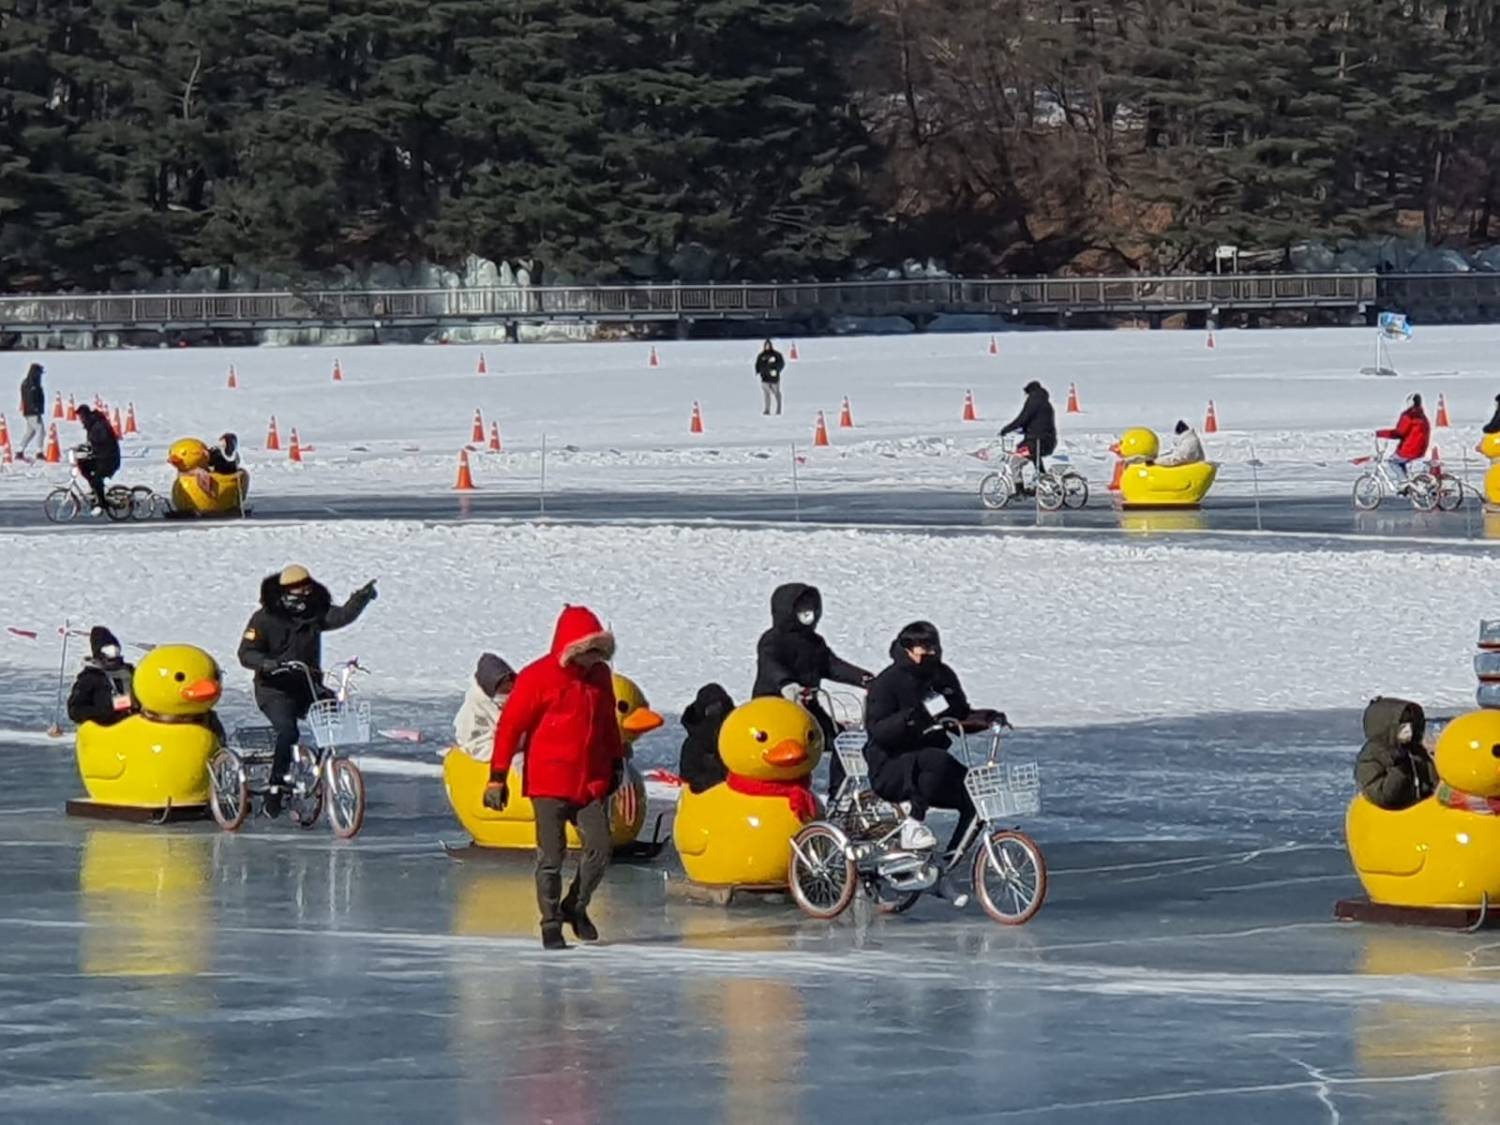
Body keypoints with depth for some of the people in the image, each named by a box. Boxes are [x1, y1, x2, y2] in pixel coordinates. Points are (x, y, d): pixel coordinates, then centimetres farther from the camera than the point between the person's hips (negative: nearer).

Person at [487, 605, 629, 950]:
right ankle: (551, 922, 10)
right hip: (549, 781, -5)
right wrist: (498, 776, -11)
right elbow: (510, 725, -8)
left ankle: (576, 906, 20)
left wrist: (617, 763, 24)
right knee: (551, 854, -3)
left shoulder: (599, 676, 8)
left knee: (600, 848, -2)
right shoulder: (538, 677, -9)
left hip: (591, 781, 5)